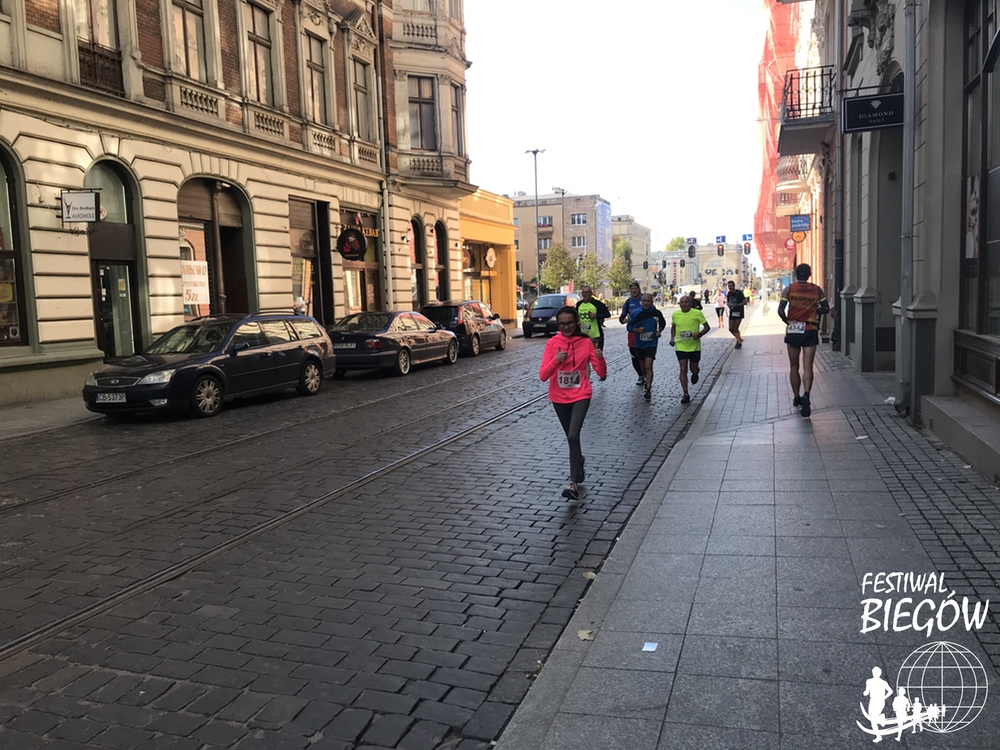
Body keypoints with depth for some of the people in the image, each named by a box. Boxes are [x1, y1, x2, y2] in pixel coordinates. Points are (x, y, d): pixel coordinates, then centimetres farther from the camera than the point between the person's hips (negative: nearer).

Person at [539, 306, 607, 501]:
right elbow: (543, 376, -14)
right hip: (559, 398, 2)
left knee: (573, 436, -20)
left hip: (580, 396, -2)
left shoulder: (586, 342, -6)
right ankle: (579, 468, 44)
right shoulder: (552, 343, -7)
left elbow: (601, 373, -6)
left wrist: (600, 359, -26)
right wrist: (556, 361, -30)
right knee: (571, 437, 17)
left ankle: (574, 483, -17)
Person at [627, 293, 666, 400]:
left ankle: (648, 390, -13)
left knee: (648, 366, -14)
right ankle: (645, 379, 47)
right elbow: (629, 326, 0)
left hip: (651, 343, -2)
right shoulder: (636, 313, -8)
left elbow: (662, 323, 16)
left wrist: (659, 331, -1)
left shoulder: (657, 313, -4)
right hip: (639, 344, 2)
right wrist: (637, 330, -19)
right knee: (643, 366, 16)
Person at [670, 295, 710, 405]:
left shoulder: (697, 313, -8)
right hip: (680, 347, 1)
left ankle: (695, 374, 50)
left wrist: (699, 334, -20)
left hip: (694, 346, -1)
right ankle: (685, 394, -2)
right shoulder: (675, 314, 0)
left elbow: (707, 327, -2)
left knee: (694, 369, 11)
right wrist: (672, 338, 1)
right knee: (683, 369, -6)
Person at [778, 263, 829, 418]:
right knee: (808, 367, -4)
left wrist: (786, 320, 3)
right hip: (811, 331, 0)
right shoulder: (817, 290, 2)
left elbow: (780, 310, -14)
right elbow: (826, 309, 6)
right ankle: (806, 395, -25)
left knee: (794, 366, 14)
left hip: (793, 331, 0)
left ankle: (796, 398, 20)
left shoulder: (789, 289, -4)